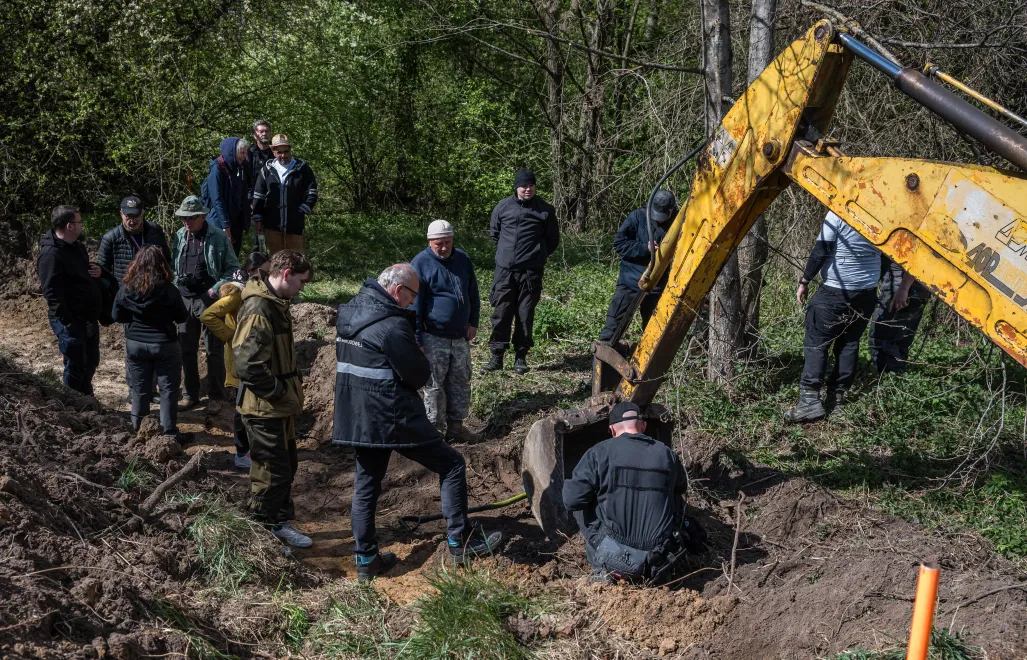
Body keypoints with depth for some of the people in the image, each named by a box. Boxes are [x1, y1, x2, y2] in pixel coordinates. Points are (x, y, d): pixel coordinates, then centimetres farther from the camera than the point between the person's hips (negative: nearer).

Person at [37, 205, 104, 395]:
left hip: (88, 318, 9)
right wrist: (67, 321, -25)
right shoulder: (51, 255, -21)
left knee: (91, 362, 19)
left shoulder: (77, 246, 10)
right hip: (70, 321, -9)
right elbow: (52, 293, -24)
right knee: (75, 365, -1)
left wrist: (97, 269, 3)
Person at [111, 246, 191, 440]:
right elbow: (182, 317, -5)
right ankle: (169, 431, 9)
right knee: (168, 389, 7)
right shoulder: (168, 290, -17)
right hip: (164, 345, -3)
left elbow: (117, 316, 4)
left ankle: (137, 429, 23)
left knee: (139, 388, 14)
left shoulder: (126, 289, -8)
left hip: (135, 344, 3)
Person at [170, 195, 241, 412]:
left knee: (214, 351, 3)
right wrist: (175, 287, -1)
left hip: (209, 300, -4)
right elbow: (172, 266, 14)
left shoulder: (218, 238, -9)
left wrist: (216, 289, -15)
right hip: (184, 299, 4)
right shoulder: (179, 237, 4)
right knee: (186, 350, 11)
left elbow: (233, 268, -6)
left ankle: (215, 396, 15)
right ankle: (190, 394, 24)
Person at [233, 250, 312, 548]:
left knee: (287, 466, 19)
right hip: (264, 408, -10)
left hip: (280, 405, 10)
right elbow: (248, 364, -30)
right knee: (271, 473, 1)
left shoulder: (276, 304, 10)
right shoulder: (259, 309, -23)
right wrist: (279, 392, -19)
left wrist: (290, 389, 11)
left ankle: (280, 523, 32)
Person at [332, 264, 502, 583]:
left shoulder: (347, 313, 7)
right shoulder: (392, 325, -20)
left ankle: (366, 560, 20)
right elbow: (420, 376, -16)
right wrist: (419, 359, 7)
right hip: (393, 417, -8)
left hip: (357, 418, 8)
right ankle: (460, 541, 10)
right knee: (451, 464, 6)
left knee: (366, 485, 16)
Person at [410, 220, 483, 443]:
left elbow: (473, 293, 15)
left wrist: (473, 322, 6)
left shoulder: (463, 259, 5)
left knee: (460, 382, 11)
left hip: (461, 336, 6)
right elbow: (414, 306, -11)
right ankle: (436, 429, 11)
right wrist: (417, 341, -12)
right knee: (434, 385, 1)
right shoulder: (420, 264, -11)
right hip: (434, 338, -6)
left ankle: (456, 426, 22)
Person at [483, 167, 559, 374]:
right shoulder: (503, 207, 1)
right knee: (501, 313, 1)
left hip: (531, 272, -1)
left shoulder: (545, 210, -1)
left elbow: (553, 239, 11)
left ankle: (521, 356, 13)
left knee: (526, 314, 4)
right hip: (505, 270, 1)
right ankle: (496, 355, 8)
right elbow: (494, 232, 18)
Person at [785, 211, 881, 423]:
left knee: (816, 343, -3)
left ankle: (810, 399, -13)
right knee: (849, 343, 13)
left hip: (835, 291, -5)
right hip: (867, 292, 6)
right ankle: (838, 395, 11)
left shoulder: (838, 213, -13)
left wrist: (804, 281, -4)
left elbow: (820, 251, -13)